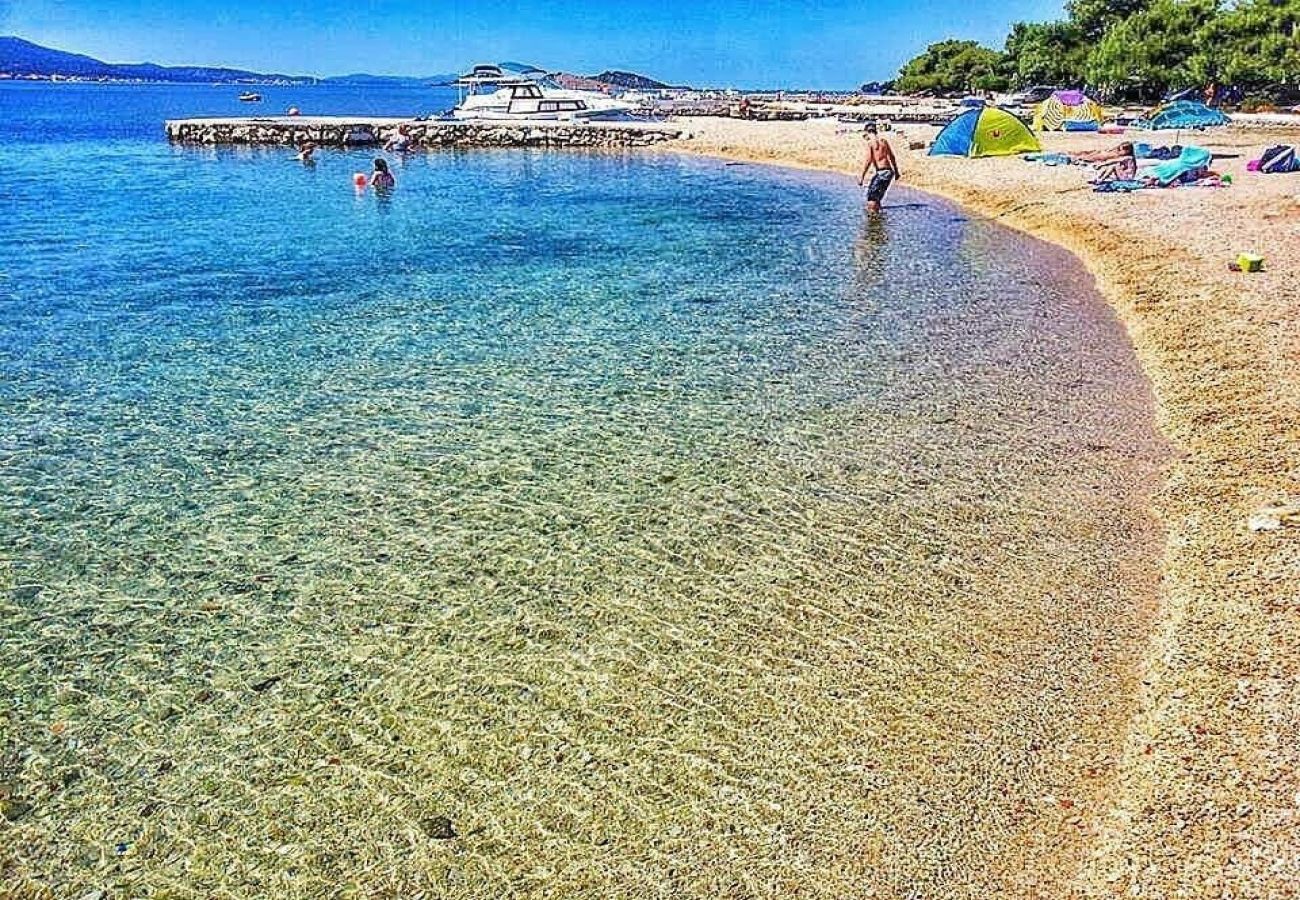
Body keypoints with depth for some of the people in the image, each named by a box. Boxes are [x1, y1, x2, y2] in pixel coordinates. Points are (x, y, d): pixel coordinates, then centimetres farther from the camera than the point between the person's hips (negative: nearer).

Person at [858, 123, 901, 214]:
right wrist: (896, 172, 25)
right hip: (889, 171, 7)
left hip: (881, 172, -7)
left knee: (871, 195, -4)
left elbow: (868, 160, -14)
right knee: (878, 195, 19)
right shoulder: (884, 141, 14)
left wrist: (862, 176, -13)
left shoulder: (870, 143, -6)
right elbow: (892, 157, 17)